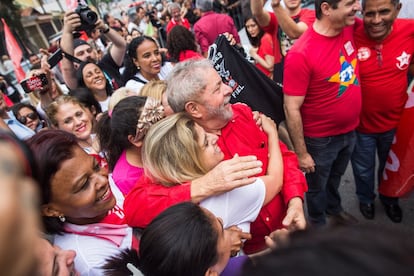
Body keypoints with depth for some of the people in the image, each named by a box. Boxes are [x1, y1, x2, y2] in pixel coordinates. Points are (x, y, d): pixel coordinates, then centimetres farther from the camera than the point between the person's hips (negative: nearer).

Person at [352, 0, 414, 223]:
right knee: (363, 169, 22)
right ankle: (365, 198, 54)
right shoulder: (351, 35, -22)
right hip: (360, 123, -3)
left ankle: (389, 198, 59)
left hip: (396, 121, 3)